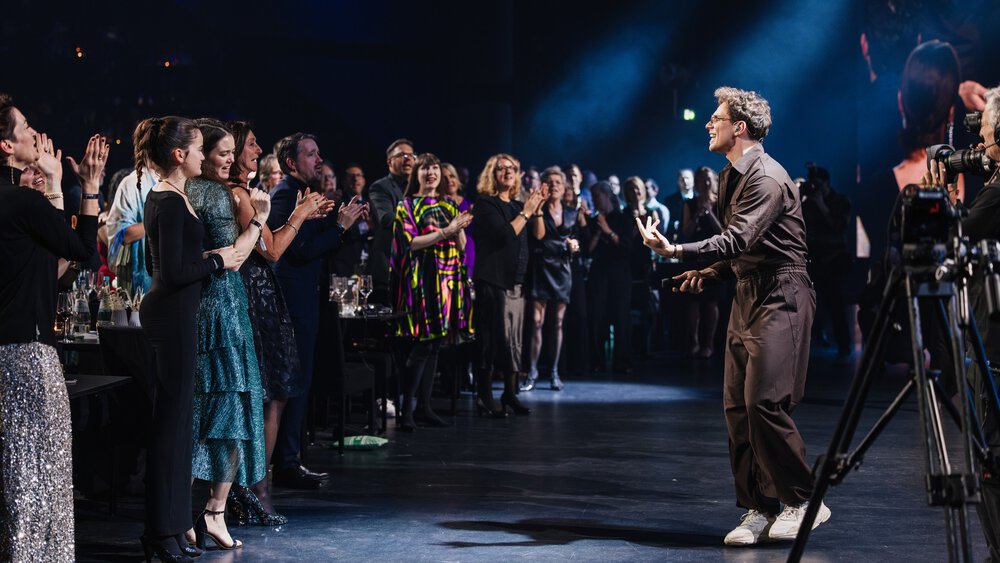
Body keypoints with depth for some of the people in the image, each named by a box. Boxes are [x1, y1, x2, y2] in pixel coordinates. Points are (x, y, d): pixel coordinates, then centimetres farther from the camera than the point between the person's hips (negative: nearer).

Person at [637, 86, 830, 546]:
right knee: (736, 406, 4)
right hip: (747, 296, 10)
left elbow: (739, 239, -27)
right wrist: (712, 273, 9)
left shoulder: (766, 177, -15)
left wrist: (676, 251, -34)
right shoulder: (730, 177, 16)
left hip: (780, 297, -10)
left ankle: (804, 502, -3)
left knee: (765, 402, -15)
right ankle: (758, 508, 10)